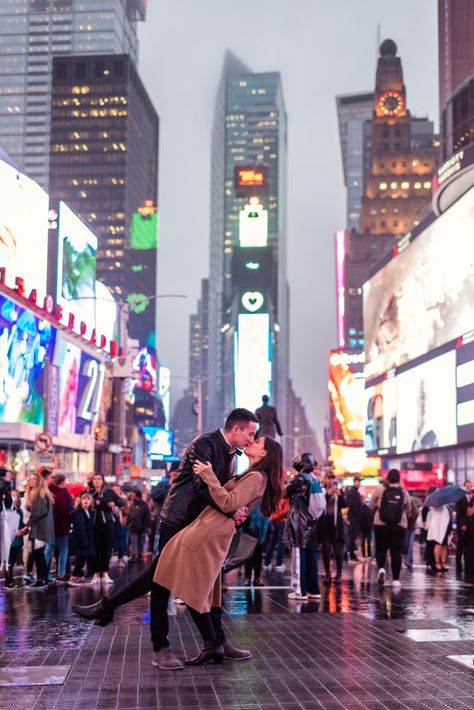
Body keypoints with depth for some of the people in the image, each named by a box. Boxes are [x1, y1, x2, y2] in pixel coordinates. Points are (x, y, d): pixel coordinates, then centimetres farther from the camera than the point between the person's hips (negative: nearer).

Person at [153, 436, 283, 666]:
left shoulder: (255, 478, -10)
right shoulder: (253, 477, 21)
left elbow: (228, 504, -21)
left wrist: (208, 475, -19)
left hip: (207, 535, -10)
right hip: (210, 535, 10)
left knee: (193, 592, -7)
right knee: (200, 593, 11)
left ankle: (212, 644, -4)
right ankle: (214, 646, 12)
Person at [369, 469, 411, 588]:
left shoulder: (380, 490, -4)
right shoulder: (404, 492, 1)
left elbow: (371, 505, 4)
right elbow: (408, 510, 12)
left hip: (381, 525, -1)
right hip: (399, 526, 1)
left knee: (380, 549, 12)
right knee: (396, 552, 5)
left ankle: (381, 568, -14)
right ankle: (396, 579, 3)